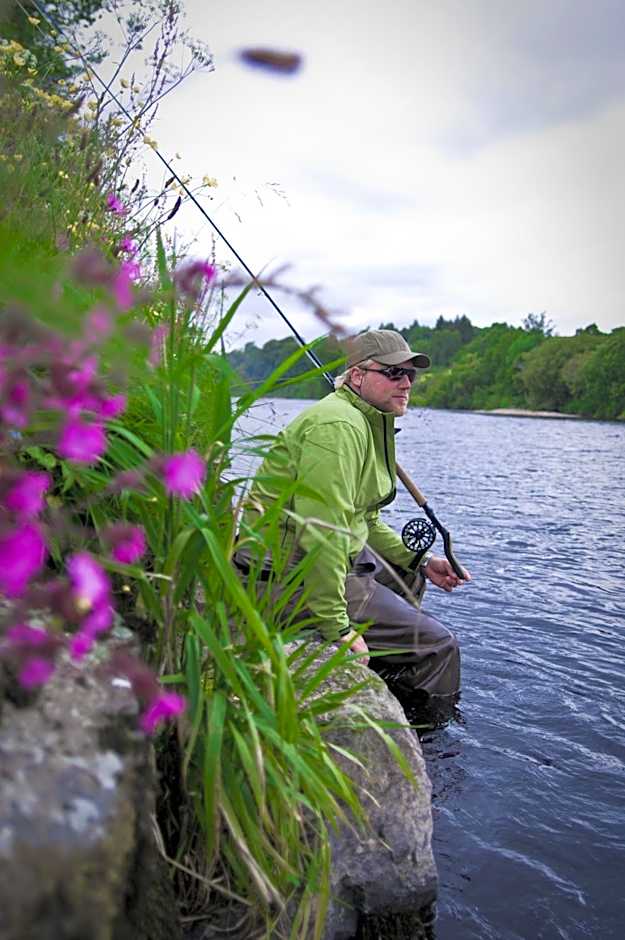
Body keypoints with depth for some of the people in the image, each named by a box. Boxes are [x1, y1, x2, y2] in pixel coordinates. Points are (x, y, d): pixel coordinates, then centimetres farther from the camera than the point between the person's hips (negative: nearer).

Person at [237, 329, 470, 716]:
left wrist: (420, 562, 16)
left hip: (331, 554, 11)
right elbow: (321, 532, -30)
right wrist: (339, 629, -28)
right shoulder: (338, 426, -22)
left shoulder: (372, 423, 14)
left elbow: (364, 521, 21)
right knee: (438, 646, -7)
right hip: (294, 578, -11)